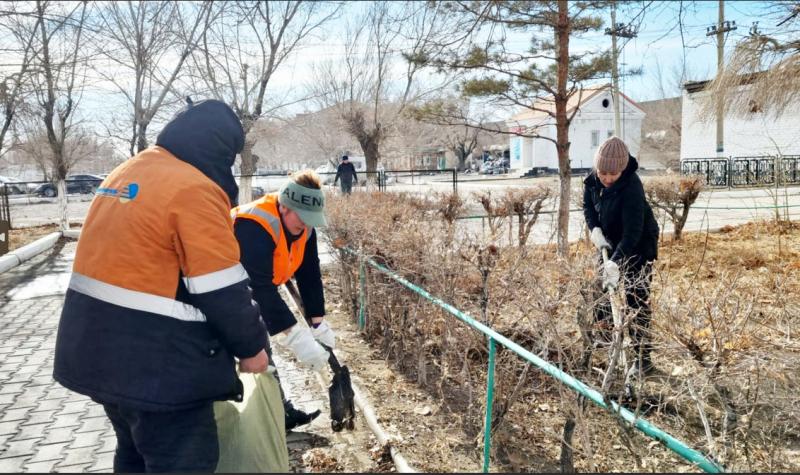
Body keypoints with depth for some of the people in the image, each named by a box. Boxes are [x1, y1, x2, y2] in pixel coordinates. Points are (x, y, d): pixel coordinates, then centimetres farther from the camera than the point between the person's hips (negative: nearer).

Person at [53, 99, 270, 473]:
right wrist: (252, 346, -4)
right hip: (156, 364, -9)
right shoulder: (194, 189, -19)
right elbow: (223, 291, -19)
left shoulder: (123, 174, 11)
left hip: (97, 349, 9)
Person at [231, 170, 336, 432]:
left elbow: (309, 274, -5)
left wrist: (319, 322, -11)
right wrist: (295, 335, -43)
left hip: (249, 295, 8)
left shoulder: (302, 225, -10)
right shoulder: (254, 226, -35)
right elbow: (259, 286, -41)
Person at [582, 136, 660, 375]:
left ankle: (643, 357, 1)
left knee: (637, 301, -6)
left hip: (639, 248, -7)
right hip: (611, 243, 7)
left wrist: (615, 263, -43)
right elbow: (588, 206, 7)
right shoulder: (593, 180, -10)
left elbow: (633, 231, -35)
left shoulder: (632, 187, -31)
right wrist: (595, 229, -12)